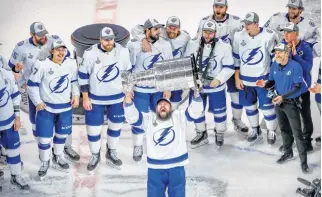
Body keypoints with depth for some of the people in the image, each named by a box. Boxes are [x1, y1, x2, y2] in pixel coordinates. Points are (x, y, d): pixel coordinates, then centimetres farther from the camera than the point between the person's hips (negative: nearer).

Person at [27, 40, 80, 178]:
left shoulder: (71, 64, -7)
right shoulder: (43, 64, -19)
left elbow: (74, 80, 9)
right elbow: (32, 84, -11)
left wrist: (76, 95, -3)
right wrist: (37, 102, -12)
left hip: (65, 107, 4)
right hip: (46, 107, -4)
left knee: (62, 134, 19)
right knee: (44, 137, 1)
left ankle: (58, 158, 43)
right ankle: (45, 162, 24)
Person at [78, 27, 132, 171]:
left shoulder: (122, 52, -10)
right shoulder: (90, 53, -16)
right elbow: (83, 76, -9)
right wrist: (85, 98, -8)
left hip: (117, 97, 2)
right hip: (95, 98, -2)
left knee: (115, 126, 14)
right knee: (93, 128, 3)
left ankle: (111, 153, 36)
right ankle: (95, 156, 26)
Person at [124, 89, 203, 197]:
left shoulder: (179, 116, 6)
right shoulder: (149, 119, 8)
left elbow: (195, 112, -7)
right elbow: (132, 118, -4)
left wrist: (196, 95, -25)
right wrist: (128, 102, -23)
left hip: (176, 167, 0)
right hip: (155, 168, 1)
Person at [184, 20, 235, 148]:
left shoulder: (224, 46, -14)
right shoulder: (193, 44, -5)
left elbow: (229, 67, -11)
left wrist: (218, 80, -21)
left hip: (216, 86, -3)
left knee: (219, 111, 8)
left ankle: (220, 134, 32)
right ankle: (201, 134, 32)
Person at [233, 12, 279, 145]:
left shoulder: (268, 36, -16)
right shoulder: (239, 36, -4)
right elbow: (236, 59, 4)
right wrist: (237, 78, 3)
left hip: (263, 79, -4)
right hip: (245, 79, 4)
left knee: (266, 106, 2)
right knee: (249, 105, 14)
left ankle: (271, 131, 23)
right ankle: (255, 129, 34)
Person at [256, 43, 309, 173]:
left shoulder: (295, 66, -19)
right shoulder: (274, 65, -2)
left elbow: (297, 87, -21)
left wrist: (283, 97, -29)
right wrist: (265, 84, -16)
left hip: (291, 103, -6)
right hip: (278, 102, 6)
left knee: (297, 133, -7)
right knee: (284, 129, 21)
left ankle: (303, 161, 0)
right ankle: (288, 153, 39)